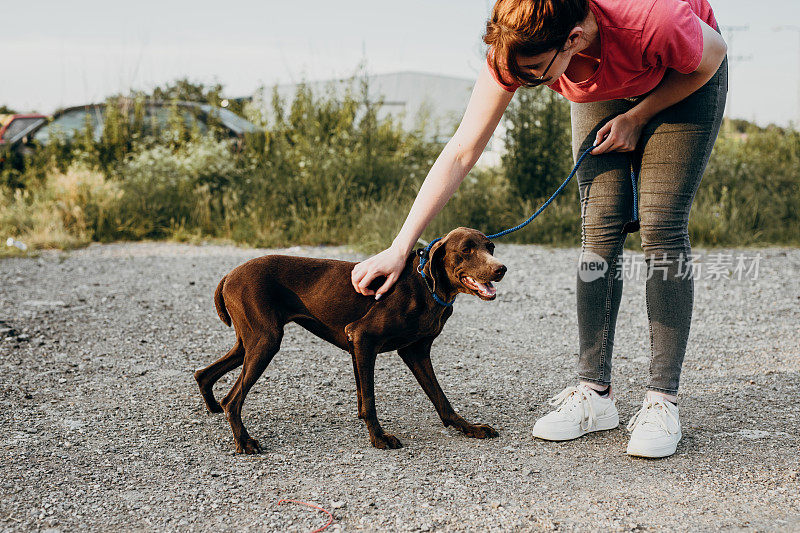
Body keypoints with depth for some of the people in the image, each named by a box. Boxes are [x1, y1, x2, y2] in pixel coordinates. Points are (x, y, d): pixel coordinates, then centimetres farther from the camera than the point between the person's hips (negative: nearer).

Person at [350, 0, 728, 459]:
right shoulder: (516, 49, -33)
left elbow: (714, 53, -18)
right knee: (600, 228, -10)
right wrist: (400, 249, -30)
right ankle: (595, 393, -3)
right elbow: (461, 154, -28)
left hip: (683, 81, -3)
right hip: (602, 91, 3)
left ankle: (663, 402, -11)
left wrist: (636, 116, -20)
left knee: (662, 227, -15)